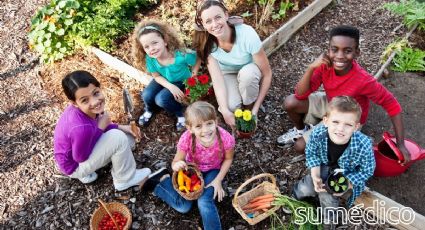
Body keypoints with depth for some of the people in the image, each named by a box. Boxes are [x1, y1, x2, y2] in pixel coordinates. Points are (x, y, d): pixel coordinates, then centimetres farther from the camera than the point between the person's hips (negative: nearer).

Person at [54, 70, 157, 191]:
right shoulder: (81, 128, -40)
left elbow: (96, 127, 3)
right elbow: (81, 157, -25)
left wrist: (121, 127, -11)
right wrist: (101, 128, -25)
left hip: (83, 148, 8)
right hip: (76, 165, -8)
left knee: (129, 136, 7)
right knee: (118, 138, -26)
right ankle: (125, 180, -1)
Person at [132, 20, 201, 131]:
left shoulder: (181, 55, -37)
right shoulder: (150, 59, -25)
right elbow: (157, 76, -10)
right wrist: (171, 87, -24)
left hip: (182, 81, -4)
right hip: (164, 81, 4)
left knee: (161, 99, -24)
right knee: (146, 96, -17)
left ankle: (181, 114, 2)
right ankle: (149, 110, 19)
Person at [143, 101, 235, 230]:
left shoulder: (226, 139, -32)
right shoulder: (186, 139, -32)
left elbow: (228, 159, -10)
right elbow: (176, 162, -18)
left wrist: (218, 180, -16)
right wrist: (177, 165, -42)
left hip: (213, 171, 0)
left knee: (205, 202, -24)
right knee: (183, 206, -6)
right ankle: (163, 180, 17)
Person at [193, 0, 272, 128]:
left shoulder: (247, 34, -33)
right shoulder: (207, 43, -25)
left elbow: (267, 74, -26)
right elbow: (217, 78, -27)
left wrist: (255, 109, -27)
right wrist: (225, 111, -39)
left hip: (250, 74, -1)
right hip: (227, 74, 1)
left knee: (247, 73, -37)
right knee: (231, 106, -29)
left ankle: (249, 108, -9)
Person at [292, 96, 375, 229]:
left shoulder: (363, 145, -39)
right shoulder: (318, 134, -33)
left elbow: (367, 171, -19)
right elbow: (311, 154, -11)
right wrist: (315, 176, -21)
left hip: (348, 175, -2)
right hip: (325, 165, 3)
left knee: (327, 195, -17)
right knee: (305, 188, -7)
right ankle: (296, 197, 32)